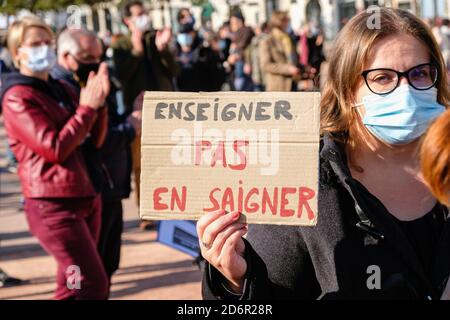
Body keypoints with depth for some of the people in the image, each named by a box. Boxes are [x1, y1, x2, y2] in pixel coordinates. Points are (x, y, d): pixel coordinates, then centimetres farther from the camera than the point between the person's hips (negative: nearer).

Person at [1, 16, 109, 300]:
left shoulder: (63, 90, 14)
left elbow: (94, 141, 10)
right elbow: (54, 148, -18)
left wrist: (99, 103, -6)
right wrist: (86, 108, -14)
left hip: (85, 196, 8)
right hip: (53, 204, -8)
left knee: (73, 287, 13)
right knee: (93, 285, -12)